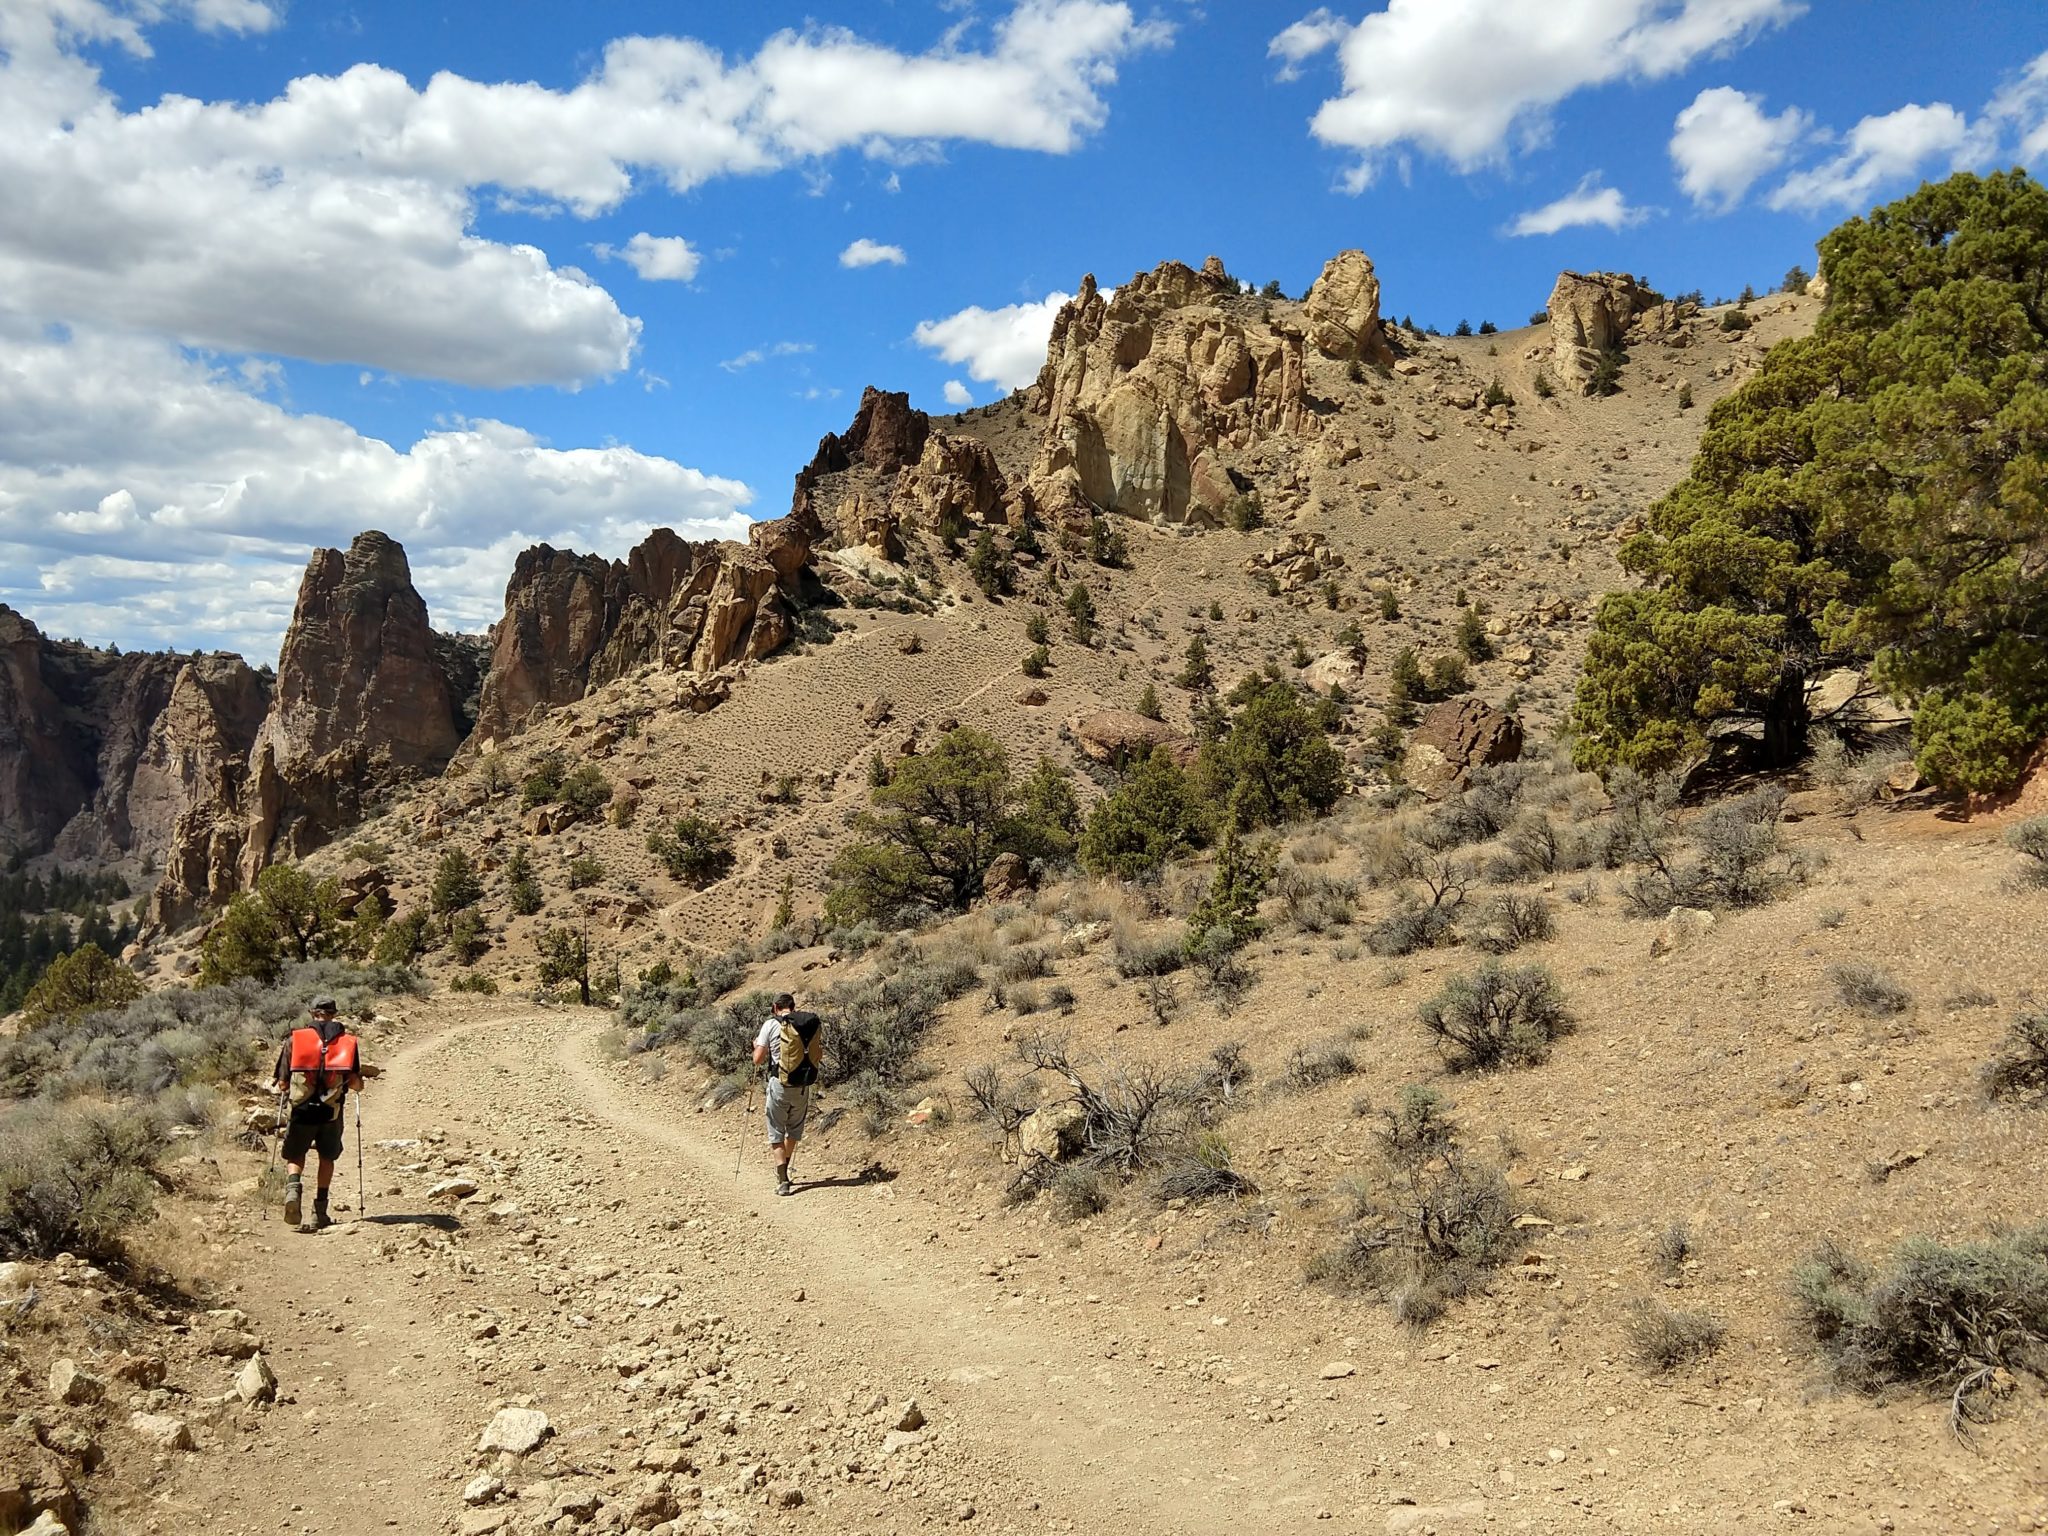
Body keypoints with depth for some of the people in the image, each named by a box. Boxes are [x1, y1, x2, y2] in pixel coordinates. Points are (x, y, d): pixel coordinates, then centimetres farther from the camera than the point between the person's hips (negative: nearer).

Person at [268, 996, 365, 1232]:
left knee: (295, 1156, 16)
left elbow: (282, 1084, 3)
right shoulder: (348, 1040, 6)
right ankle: (319, 1213, 16)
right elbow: (356, 1085, -2)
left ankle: (293, 1188, -15)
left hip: (302, 1109, -1)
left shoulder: (295, 1038, 6)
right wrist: (356, 1082, 22)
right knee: (327, 1157, 19)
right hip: (332, 1111, 1)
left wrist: (277, 1084, 27)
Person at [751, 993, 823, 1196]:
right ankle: (783, 1170, 37)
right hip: (804, 1086, 3)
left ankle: (783, 1180, -2)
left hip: (780, 1085, -3)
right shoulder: (814, 1024, 1)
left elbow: (758, 1060, -7)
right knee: (794, 1130, 23)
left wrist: (757, 1045, 13)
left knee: (776, 1132, 7)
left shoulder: (771, 1025, -8)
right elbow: (819, 1056, 9)